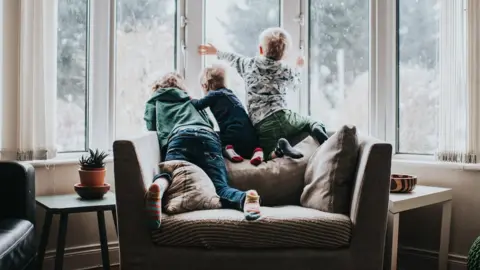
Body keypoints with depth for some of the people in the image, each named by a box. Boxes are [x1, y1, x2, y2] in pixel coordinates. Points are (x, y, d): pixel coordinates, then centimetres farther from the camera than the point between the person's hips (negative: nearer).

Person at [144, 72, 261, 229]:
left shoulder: (153, 102, 34)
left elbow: (151, 130, 32)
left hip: (180, 137, -2)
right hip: (208, 137, 2)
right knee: (221, 188, -9)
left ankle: (160, 184, -58)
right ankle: (245, 198, -43)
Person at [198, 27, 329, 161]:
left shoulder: (249, 64, 12)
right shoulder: (286, 70, 12)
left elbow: (234, 59, 32)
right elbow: (295, 81, 34)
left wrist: (217, 52, 52)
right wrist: (298, 67, 57)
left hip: (260, 126, 1)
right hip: (282, 117, 0)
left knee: (269, 155, 12)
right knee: (312, 123, 17)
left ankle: (277, 149, -25)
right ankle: (317, 131, -21)